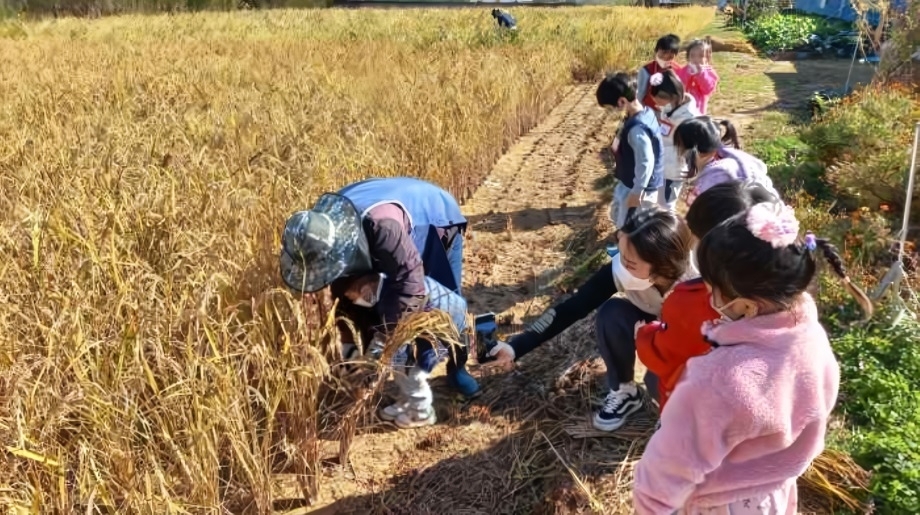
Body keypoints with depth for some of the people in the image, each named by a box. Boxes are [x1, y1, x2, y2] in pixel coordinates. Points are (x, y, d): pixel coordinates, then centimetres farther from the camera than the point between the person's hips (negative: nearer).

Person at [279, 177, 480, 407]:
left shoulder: (381, 225, -49)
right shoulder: (323, 227, -24)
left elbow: (409, 283, -46)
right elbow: (344, 288, -13)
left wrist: (382, 342, -44)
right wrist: (348, 341, -14)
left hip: (437, 218, -6)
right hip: (405, 230, 6)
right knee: (374, 300, 0)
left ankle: (457, 368, 20)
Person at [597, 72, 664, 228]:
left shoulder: (637, 128, -32)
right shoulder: (645, 112, -2)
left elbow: (646, 163, -29)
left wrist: (637, 192, -22)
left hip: (638, 187, -10)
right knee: (618, 216, 26)